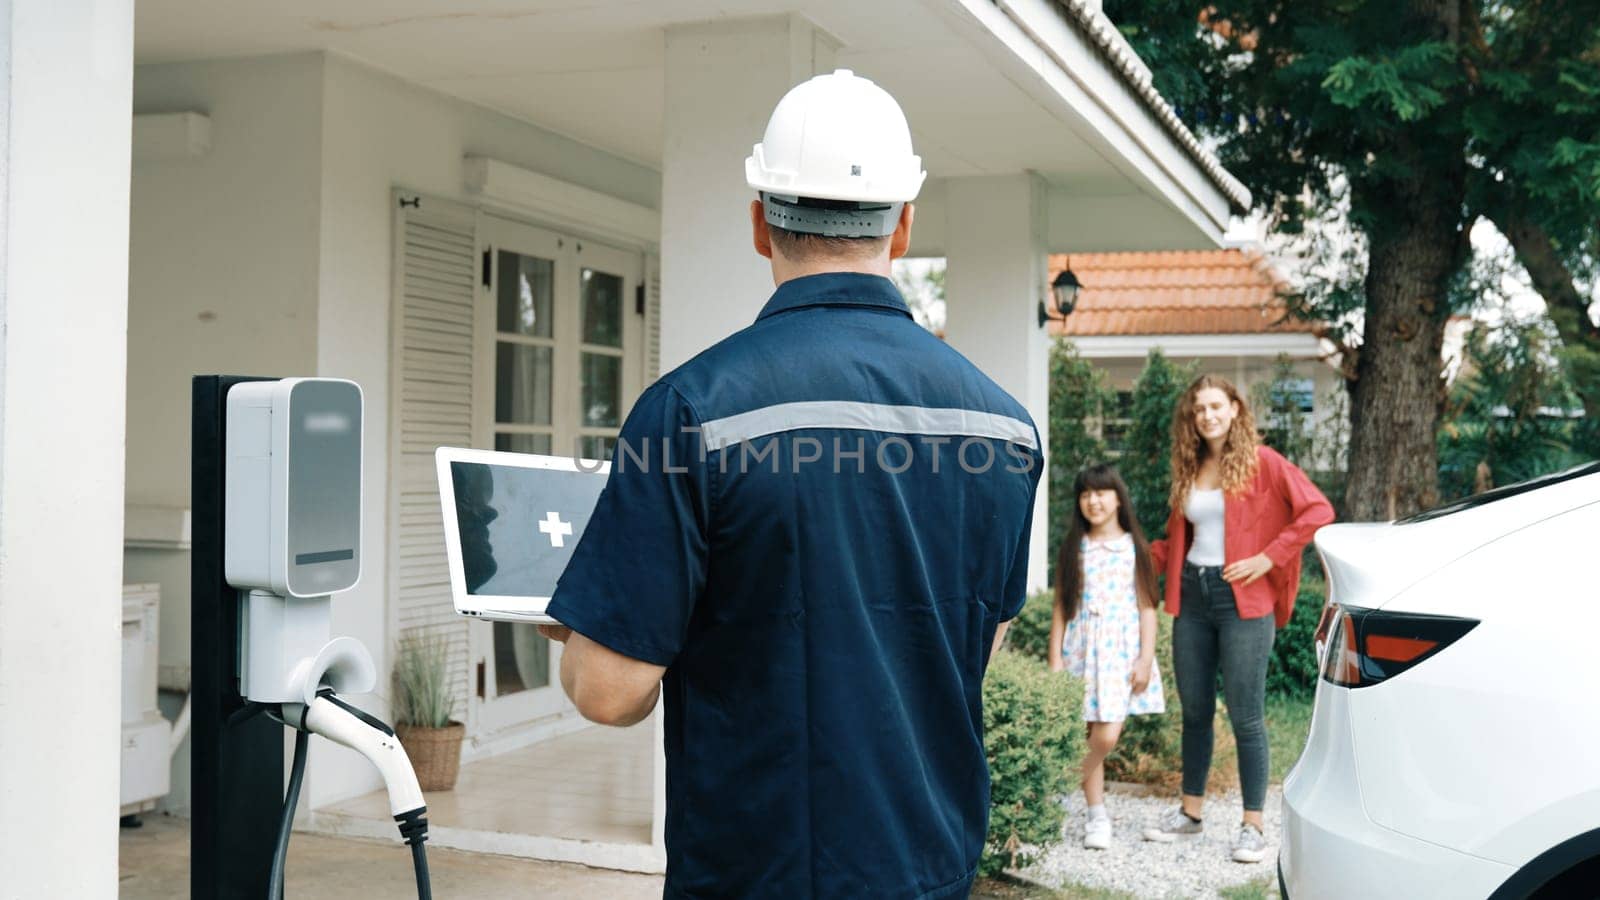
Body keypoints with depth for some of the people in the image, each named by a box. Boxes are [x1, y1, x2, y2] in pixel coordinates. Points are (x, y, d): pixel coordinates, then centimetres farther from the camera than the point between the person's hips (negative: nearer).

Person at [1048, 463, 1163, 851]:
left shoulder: (1133, 547, 2)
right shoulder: (1073, 549, 6)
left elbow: (1147, 607, 1)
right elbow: (1061, 608, 6)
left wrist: (1146, 659, -6)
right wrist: (1054, 660, 1)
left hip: (1122, 650, -1)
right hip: (1081, 650, 1)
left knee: (1108, 736, -13)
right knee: (1091, 736, 2)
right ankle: (1097, 816, 11)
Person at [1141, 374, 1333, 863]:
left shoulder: (1261, 462, -5)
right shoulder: (1188, 469, 12)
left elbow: (1317, 510, -12)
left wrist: (1268, 558, -15)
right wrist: (1145, 554, 5)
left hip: (1242, 599, -6)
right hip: (1192, 597, 6)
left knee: (1245, 715, -2)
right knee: (1195, 710, 13)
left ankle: (1254, 826, 6)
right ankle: (1190, 812, 24)